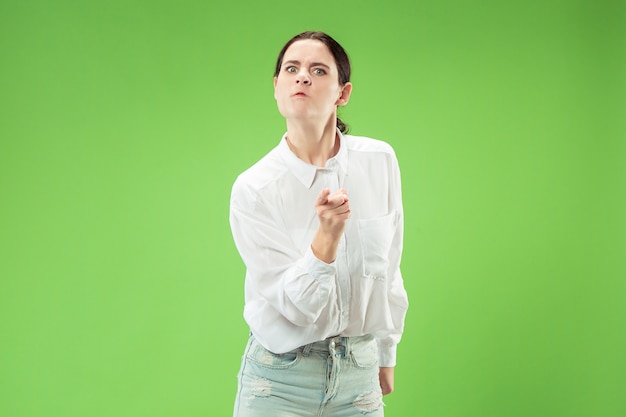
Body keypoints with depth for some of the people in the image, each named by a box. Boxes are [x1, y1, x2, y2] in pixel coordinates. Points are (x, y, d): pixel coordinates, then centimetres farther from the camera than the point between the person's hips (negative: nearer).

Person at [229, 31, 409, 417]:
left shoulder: (379, 161, -5)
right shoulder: (253, 189, -13)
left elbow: (389, 268, 7)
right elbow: (296, 306, -15)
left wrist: (386, 355, 14)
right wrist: (328, 234, -30)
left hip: (359, 372, 3)